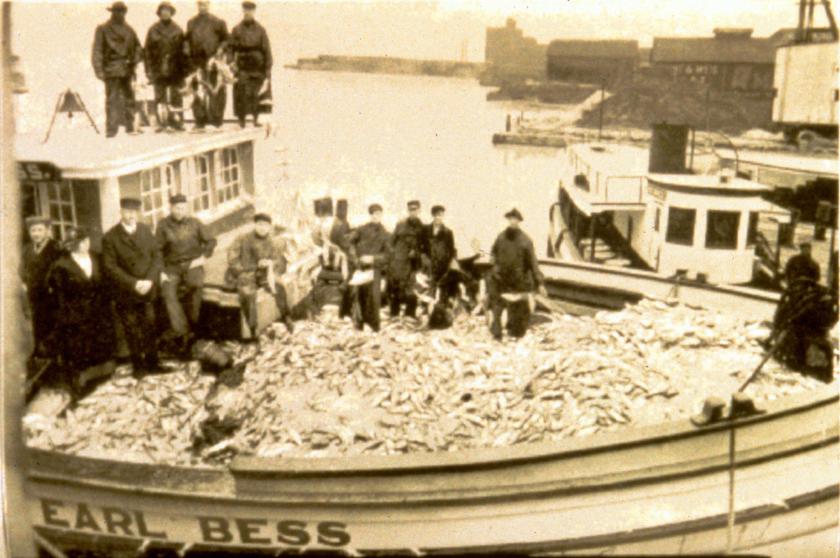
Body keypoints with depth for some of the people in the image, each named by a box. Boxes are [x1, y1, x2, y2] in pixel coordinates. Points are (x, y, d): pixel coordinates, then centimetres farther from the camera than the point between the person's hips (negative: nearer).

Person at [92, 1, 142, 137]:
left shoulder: (128, 29, 15)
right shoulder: (103, 29, 2)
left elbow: (138, 47, 21)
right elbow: (97, 51, -2)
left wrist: (134, 61, 4)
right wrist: (99, 70, -10)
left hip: (127, 69, 4)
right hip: (111, 70, -4)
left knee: (129, 98, 4)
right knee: (112, 100, -7)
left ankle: (129, 125, 12)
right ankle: (111, 129, -6)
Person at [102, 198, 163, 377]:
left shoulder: (146, 230, 5)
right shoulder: (110, 237, -7)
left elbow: (157, 256, 3)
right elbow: (110, 267, -11)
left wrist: (150, 280, -12)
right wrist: (133, 283, -18)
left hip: (148, 290, 3)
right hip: (125, 294, -2)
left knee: (150, 328, 7)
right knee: (132, 332, 5)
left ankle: (152, 363, 20)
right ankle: (138, 366, 17)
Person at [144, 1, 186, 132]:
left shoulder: (178, 30, 6)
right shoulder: (153, 30, 5)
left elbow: (182, 50, 6)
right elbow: (147, 51, 5)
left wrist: (183, 69, 0)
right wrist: (149, 69, -2)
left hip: (175, 69, 0)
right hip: (159, 70, 0)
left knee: (176, 96, 2)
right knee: (160, 96, 2)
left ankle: (177, 120, 8)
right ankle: (161, 122, 6)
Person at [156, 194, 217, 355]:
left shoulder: (194, 223, 4)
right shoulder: (163, 225, 1)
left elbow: (211, 241, 13)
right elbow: (157, 250, 4)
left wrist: (203, 257, -1)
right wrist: (161, 271, -5)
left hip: (192, 264, 0)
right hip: (172, 267, 0)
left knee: (196, 285, -28)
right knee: (168, 293, -24)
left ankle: (192, 326, -14)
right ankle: (182, 334, -25)